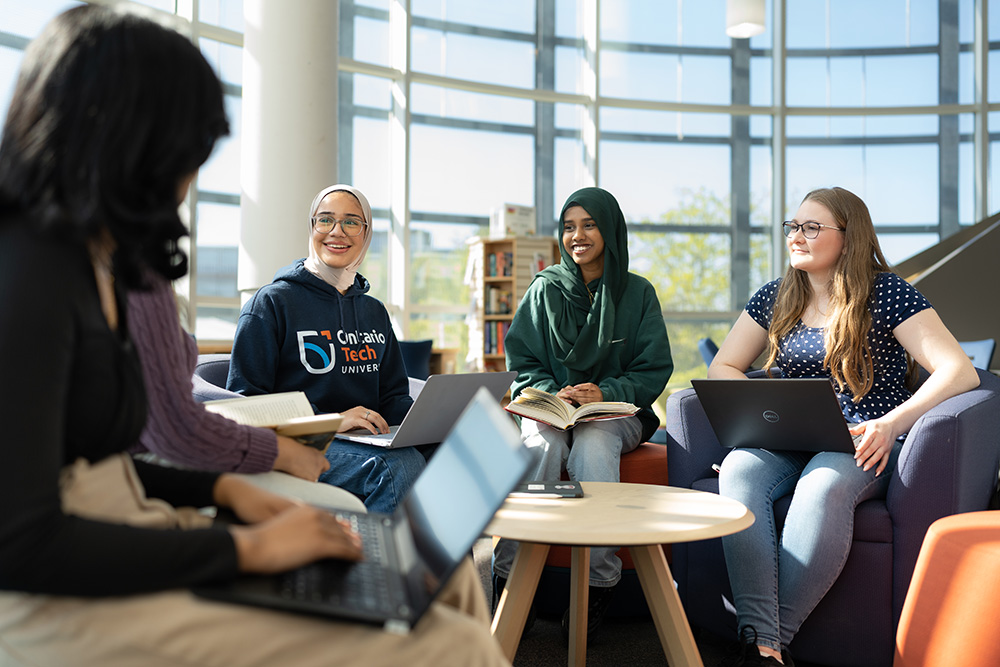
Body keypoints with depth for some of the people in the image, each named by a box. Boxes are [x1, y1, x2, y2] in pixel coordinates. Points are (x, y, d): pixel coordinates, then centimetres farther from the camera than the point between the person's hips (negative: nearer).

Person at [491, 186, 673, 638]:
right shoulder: (545, 289, 8)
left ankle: (598, 586, -27)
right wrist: (551, 394, -14)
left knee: (594, 445, -36)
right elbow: (521, 363, 7)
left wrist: (606, 392, -16)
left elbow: (654, 371, 2)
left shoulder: (638, 293, 6)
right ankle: (509, 580, -31)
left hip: (614, 411, -1)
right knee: (543, 444, -34)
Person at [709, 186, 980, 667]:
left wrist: (892, 423, -23)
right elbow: (722, 368, 14)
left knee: (822, 485, -39)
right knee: (738, 470, -31)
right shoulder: (775, 298, 14)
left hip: (864, 446, -3)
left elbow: (960, 372, -8)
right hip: (790, 444, 4)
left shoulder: (886, 293, 0)